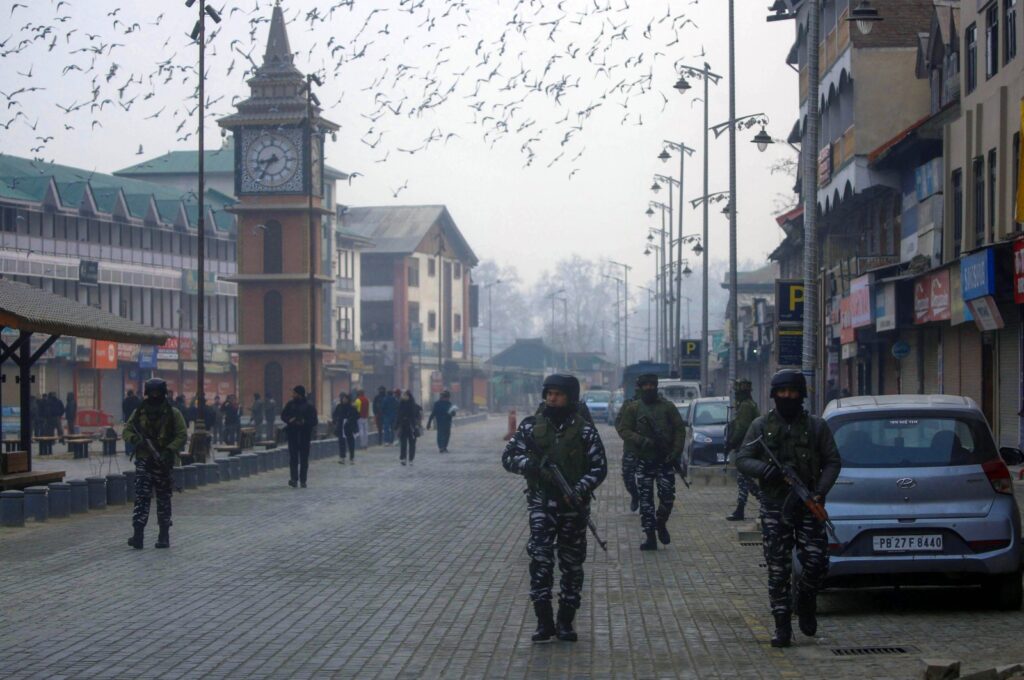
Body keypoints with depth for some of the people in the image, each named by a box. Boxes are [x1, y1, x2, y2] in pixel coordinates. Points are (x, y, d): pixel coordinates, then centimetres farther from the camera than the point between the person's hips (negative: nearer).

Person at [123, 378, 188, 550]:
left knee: (164, 499, 6)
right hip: (143, 461, 1)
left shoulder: (173, 414, -1)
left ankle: (164, 536, 14)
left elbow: (182, 436, -4)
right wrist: (135, 439, -13)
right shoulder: (139, 412, 7)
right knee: (141, 497, -9)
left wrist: (169, 451, -18)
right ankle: (138, 535, -14)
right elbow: (127, 430, 10)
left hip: (163, 463, -1)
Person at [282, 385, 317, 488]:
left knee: (304, 458, 1)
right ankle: (294, 479, 0)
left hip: (305, 434, -2)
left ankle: (303, 480, 3)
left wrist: (304, 422, -21)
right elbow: (283, 416, 9)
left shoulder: (309, 407, -2)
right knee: (293, 457, -1)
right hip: (292, 433, 2)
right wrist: (289, 420, -13)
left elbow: (314, 422, -3)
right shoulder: (290, 404, 6)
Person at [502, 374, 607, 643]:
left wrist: (580, 489, -19)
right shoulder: (531, 426, 3)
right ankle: (544, 621, -8)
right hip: (541, 504, 0)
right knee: (540, 559, -13)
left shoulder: (584, 429, -2)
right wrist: (530, 465, -17)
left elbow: (599, 467, -2)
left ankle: (565, 621, 17)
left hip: (574, 506, 0)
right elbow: (508, 457, 4)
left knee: (572, 563, 6)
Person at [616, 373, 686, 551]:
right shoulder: (633, 408, 3)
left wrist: (676, 452, -10)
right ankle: (649, 536, 6)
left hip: (665, 458, 0)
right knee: (645, 498, 0)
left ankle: (661, 523, 22)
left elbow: (680, 429, 2)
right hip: (644, 460, 0)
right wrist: (643, 441, -17)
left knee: (668, 496, -7)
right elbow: (623, 430, -2)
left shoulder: (668, 406, 4)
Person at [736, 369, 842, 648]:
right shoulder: (762, 426, 6)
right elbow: (742, 460, 4)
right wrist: (765, 469, -17)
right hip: (774, 507, 0)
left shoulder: (816, 426, 6)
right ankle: (782, 627, 6)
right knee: (778, 569, -1)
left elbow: (833, 462, 7)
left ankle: (805, 603, 22)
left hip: (808, 507, 0)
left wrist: (820, 492, -9)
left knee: (816, 562, -8)